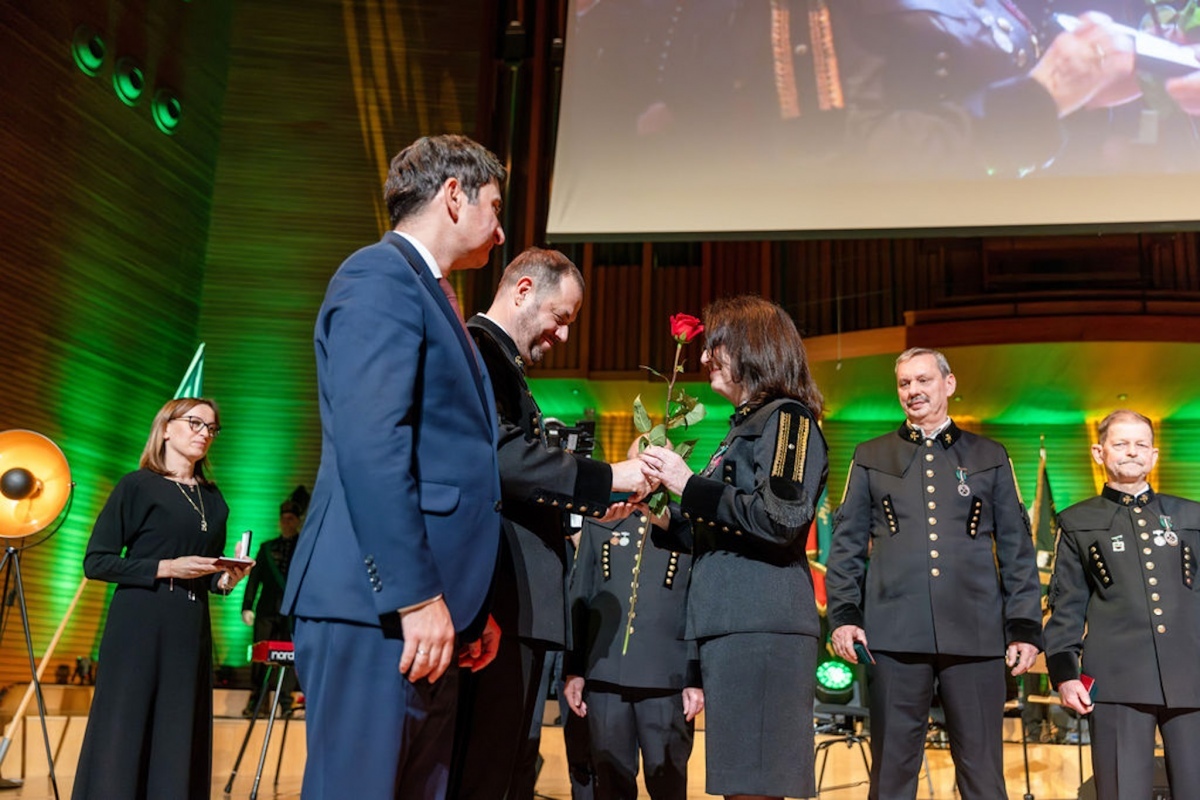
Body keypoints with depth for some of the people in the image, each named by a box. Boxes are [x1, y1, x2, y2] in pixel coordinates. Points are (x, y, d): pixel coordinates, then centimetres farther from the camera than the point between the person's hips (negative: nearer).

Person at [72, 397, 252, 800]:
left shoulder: (213, 499, 15)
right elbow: (96, 561, -7)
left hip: (192, 630, 5)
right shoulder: (137, 486, -2)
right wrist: (166, 567, -15)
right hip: (139, 626, -5)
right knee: (123, 737, -4)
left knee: (179, 741, 5)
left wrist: (226, 579, -1)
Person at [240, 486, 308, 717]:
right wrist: (247, 606, 4)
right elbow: (254, 577, 11)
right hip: (267, 608, 2)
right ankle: (254, 700, 7)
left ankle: (286, 702, 2)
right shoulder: (267, 547, 16)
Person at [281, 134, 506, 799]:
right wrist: (415, 596, -21)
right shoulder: (381, 276, -6)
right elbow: (370, 445, -18)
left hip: (427, 606, 9)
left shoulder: (426, 293, 23)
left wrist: (469, 606, 16)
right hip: (378, 606, -9)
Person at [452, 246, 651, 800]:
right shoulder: (475, 347, -9)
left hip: (518, 605, 11)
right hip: (499, 599, -11)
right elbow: (502, 454, -22)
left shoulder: (502, 362, 23)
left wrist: (597, 503, 15)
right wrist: (607, 477, -16)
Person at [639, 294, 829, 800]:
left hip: (761, 628, -9)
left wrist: (689, 485, -14)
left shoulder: (787, 417, -5)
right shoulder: (746, 424, 23)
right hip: (730, 624, 10)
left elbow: (782, 517, -19)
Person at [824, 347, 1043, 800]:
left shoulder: (990, 457, 13)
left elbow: (1017, 548, 10)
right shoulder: (871, 458, 14)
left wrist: (1025, 627, 2)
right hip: (894, 632, 0)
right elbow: (847, 543, 9)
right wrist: (843, 614, -2)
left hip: (976, 633, 0)